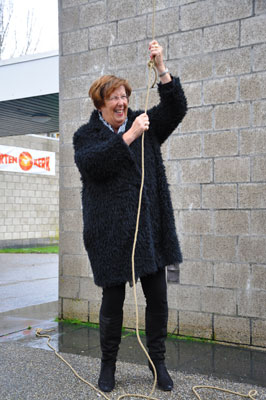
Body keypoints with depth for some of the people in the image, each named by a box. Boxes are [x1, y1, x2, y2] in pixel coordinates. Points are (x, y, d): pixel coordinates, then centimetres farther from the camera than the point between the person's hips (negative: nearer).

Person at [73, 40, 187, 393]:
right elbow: (91, 164, -16)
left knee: (158, 297, 6)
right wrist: (129, 136, -19)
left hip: (150, 227, 3)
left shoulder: (143, 124, 13)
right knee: (113, 300, 6)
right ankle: (108, 364, 25)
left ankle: (158, 361, 24)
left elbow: (176, 109, 4)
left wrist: (161, 68, -6)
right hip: (110, 231, -3)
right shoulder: (86, 135, 3)